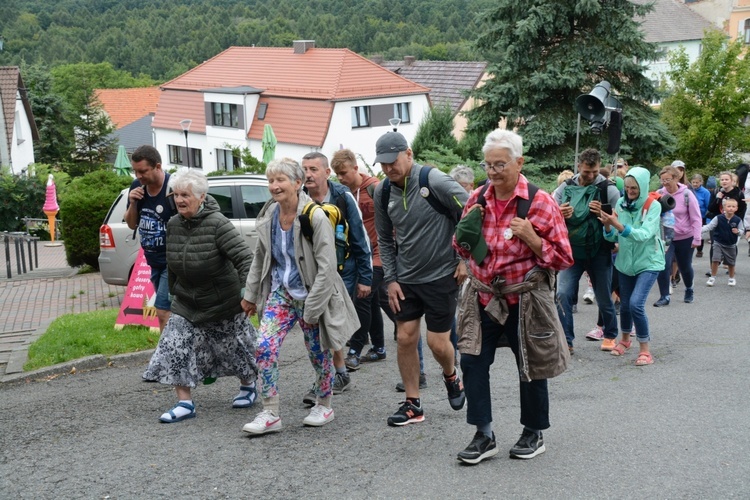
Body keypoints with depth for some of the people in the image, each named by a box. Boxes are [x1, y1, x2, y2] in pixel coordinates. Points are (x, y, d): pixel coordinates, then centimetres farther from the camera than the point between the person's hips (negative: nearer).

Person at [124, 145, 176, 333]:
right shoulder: (137, 187, 2)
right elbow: (132, 224, 11)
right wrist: (133, 204, -9)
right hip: (154, 261, 7)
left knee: (163, 312, -11)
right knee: (172, 311, 14)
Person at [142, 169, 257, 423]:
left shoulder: (217, 223, -23)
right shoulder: (173, 225, -2)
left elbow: (244, 257, -28)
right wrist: (173, 290, 19)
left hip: (222, 303, -5)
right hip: (186, 302, 6)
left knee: (234, 347, 11)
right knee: (175, 348, -6)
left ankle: (248, 386, 38)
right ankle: (184, 403, 2)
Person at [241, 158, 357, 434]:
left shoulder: (315, 217, -19)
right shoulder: (269, 215, -1)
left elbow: (326, 267, -19)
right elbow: (260, 257, 13)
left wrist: (312, 308, -19)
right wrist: (250, 294, 15)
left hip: (310, 294, -5)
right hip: (280, 292, 5)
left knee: (319, 354, 9)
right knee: (264, 348, -8)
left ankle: (324, 406, 32)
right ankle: (270, 414, 1)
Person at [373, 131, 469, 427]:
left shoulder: (436, 182, -18)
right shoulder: (383, 192, 0)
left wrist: (466, 259, -10)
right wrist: (390, 279, 4)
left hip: (442, 275, -5)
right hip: (406, 278, 5)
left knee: (437, 342, -1)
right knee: (405, 338, 3)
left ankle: (451, 377, 33)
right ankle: (412, 405, 16)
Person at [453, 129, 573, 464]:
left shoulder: (540, 203, -12)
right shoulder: (477, 199, 2)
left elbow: (563, 259, -11)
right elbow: (462, 249, 15)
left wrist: (531, 238, -25)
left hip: (524, 301, -4)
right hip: (483, 298, 4)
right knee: (473, 361, 2)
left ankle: (534, 433, 28)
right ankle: (484, 436, 15)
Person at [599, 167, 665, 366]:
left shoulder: (653, 206, -16)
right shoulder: (621, 204, -5)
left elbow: (644, 235, -29)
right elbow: (614, 237, -4)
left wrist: (618, 225, -40)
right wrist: (607, 226, -26)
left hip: (648, 262, -4)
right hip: (625, 261, 4)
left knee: (636, 304, -18)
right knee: (625, 304, 14)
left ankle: (645, 349, -2)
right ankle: (625, 339, 41)